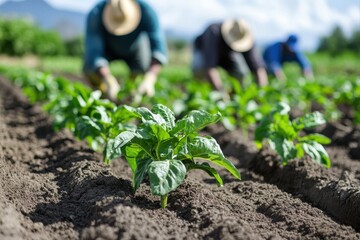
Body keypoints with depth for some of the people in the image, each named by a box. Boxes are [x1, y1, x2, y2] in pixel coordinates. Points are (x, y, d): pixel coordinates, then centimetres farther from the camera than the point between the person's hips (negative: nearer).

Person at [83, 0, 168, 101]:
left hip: (134, 47, 1)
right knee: (89, 69, -28)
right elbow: (94, 51, -46)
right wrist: (109, 81, -62)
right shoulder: (95, 15, -38)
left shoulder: (147, 11, -37)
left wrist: (149, 80, -59)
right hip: (107, 47, -1)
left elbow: (159, 47, -44)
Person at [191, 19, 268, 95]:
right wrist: (221, 91, -61)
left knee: (241, 72, -28)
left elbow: (258, 66, -34)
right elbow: (210, 66, -51)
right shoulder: (213, 33, -42)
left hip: (227, 54, 2)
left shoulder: (246, 38, -31)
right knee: (198, 68, -36)